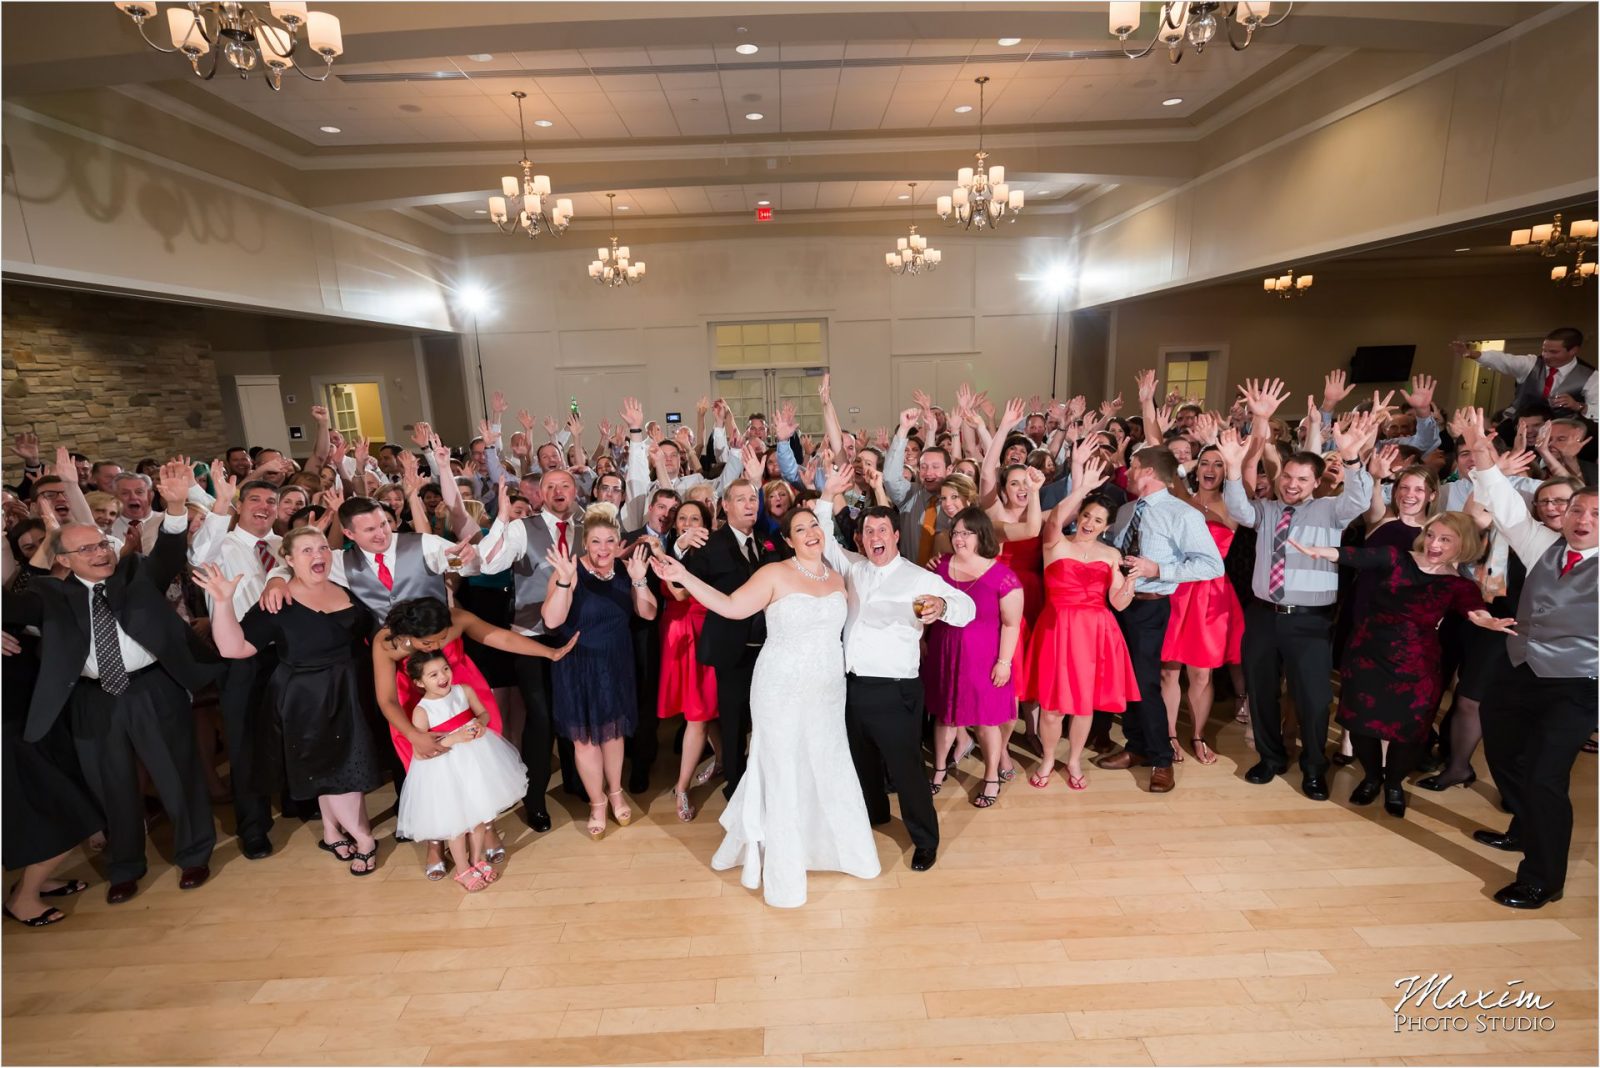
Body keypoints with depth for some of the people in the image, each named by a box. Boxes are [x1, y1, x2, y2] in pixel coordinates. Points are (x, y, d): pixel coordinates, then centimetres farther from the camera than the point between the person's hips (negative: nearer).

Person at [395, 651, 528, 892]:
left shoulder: (464, 691, -7)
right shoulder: (422, 711, -16)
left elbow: (484, 713, 7)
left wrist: (480, 723, -16)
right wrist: (454, 738, -27)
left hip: (477, 757, 4)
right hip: (445, 768, -4)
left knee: (480, 810, 15)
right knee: (456, 818, 7)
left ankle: (477, 857, 36)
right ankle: (463, 869, 27)